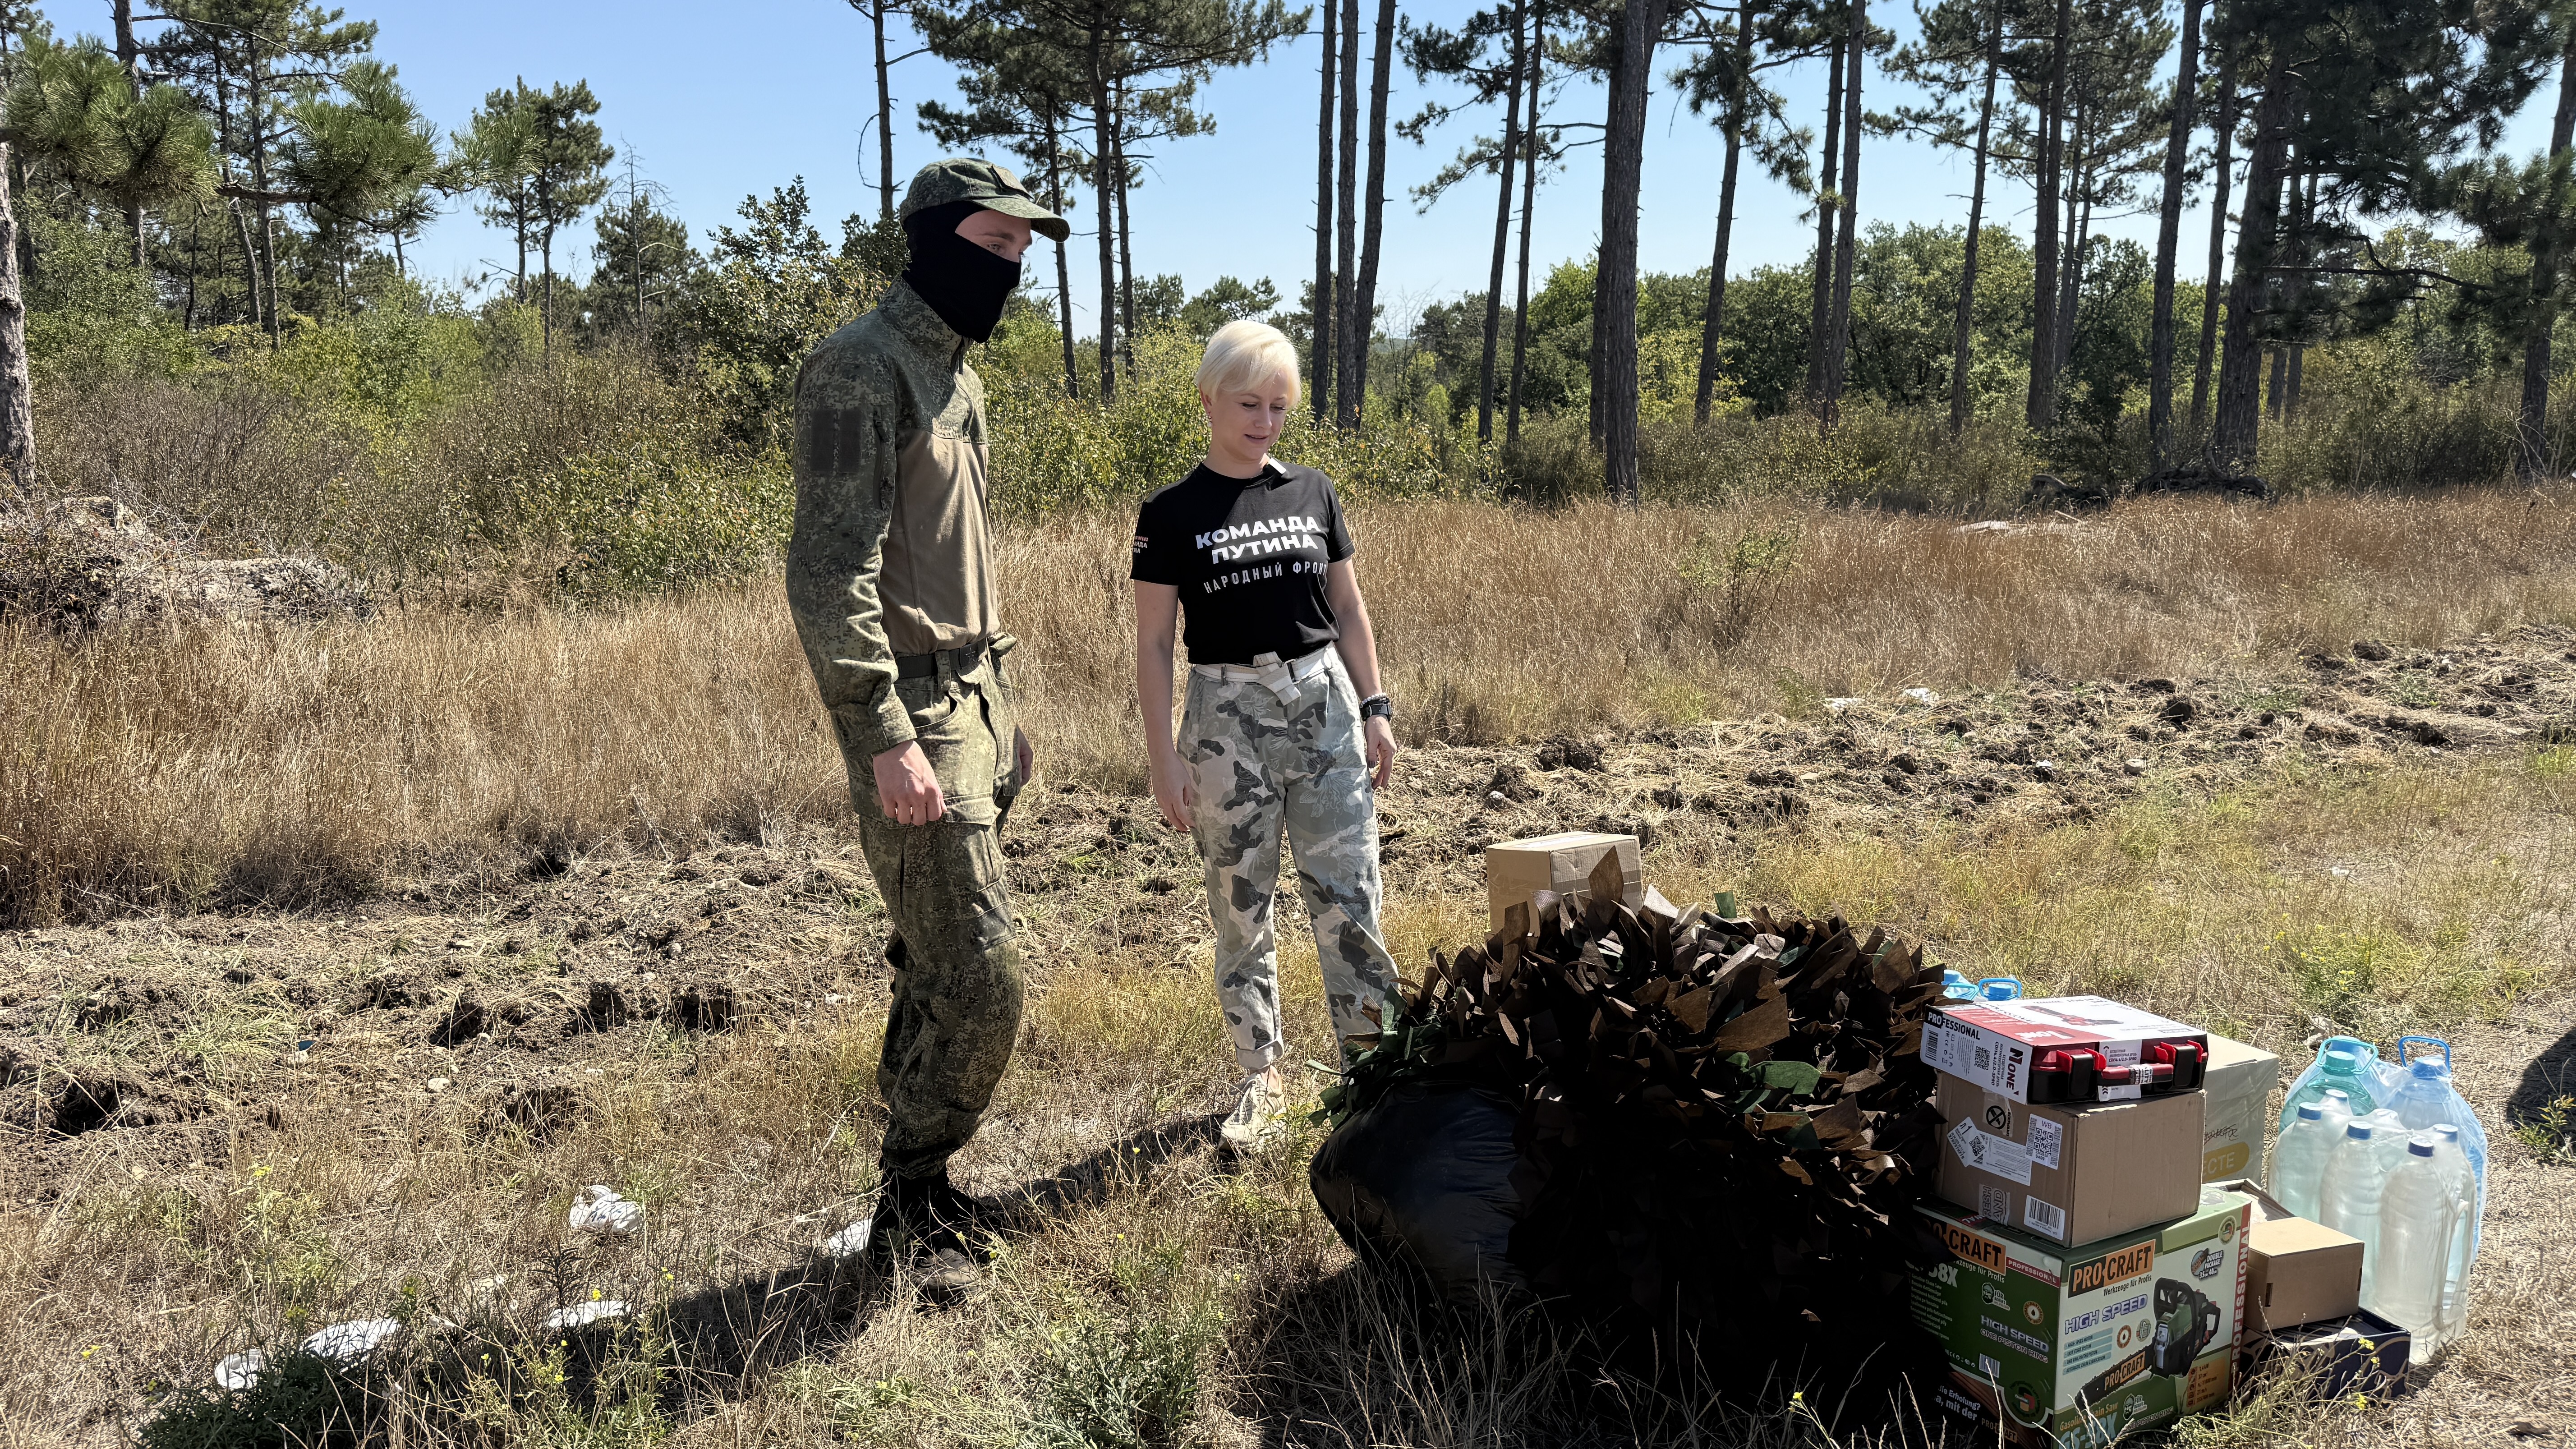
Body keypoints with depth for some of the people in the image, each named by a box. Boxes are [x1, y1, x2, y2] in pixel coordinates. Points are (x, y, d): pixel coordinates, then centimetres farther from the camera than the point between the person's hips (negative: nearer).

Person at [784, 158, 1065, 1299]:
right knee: (978, 983, -8)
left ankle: (920, 1189, 27)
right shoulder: (863, 369, -12)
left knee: (939, 970, 14)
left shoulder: (957, 376, 18)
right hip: (914, 721, -9)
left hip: (969, 704, 9)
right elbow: (830, 574, -19)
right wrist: (889, 737, -24)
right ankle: (909, 1217, 9)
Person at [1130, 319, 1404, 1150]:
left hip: (1323, 705, 2)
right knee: (1240, 909, 6)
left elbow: (1349, 610, 12)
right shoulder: (1171, 514, -2)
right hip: (1229, 715, -2)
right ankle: (1262, 1076, 21)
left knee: (1350, 899, -1)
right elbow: (1153, 644, -2)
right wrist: (1165, 760, -6)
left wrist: (1374, 710, 6)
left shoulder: (1312, 493, 6)